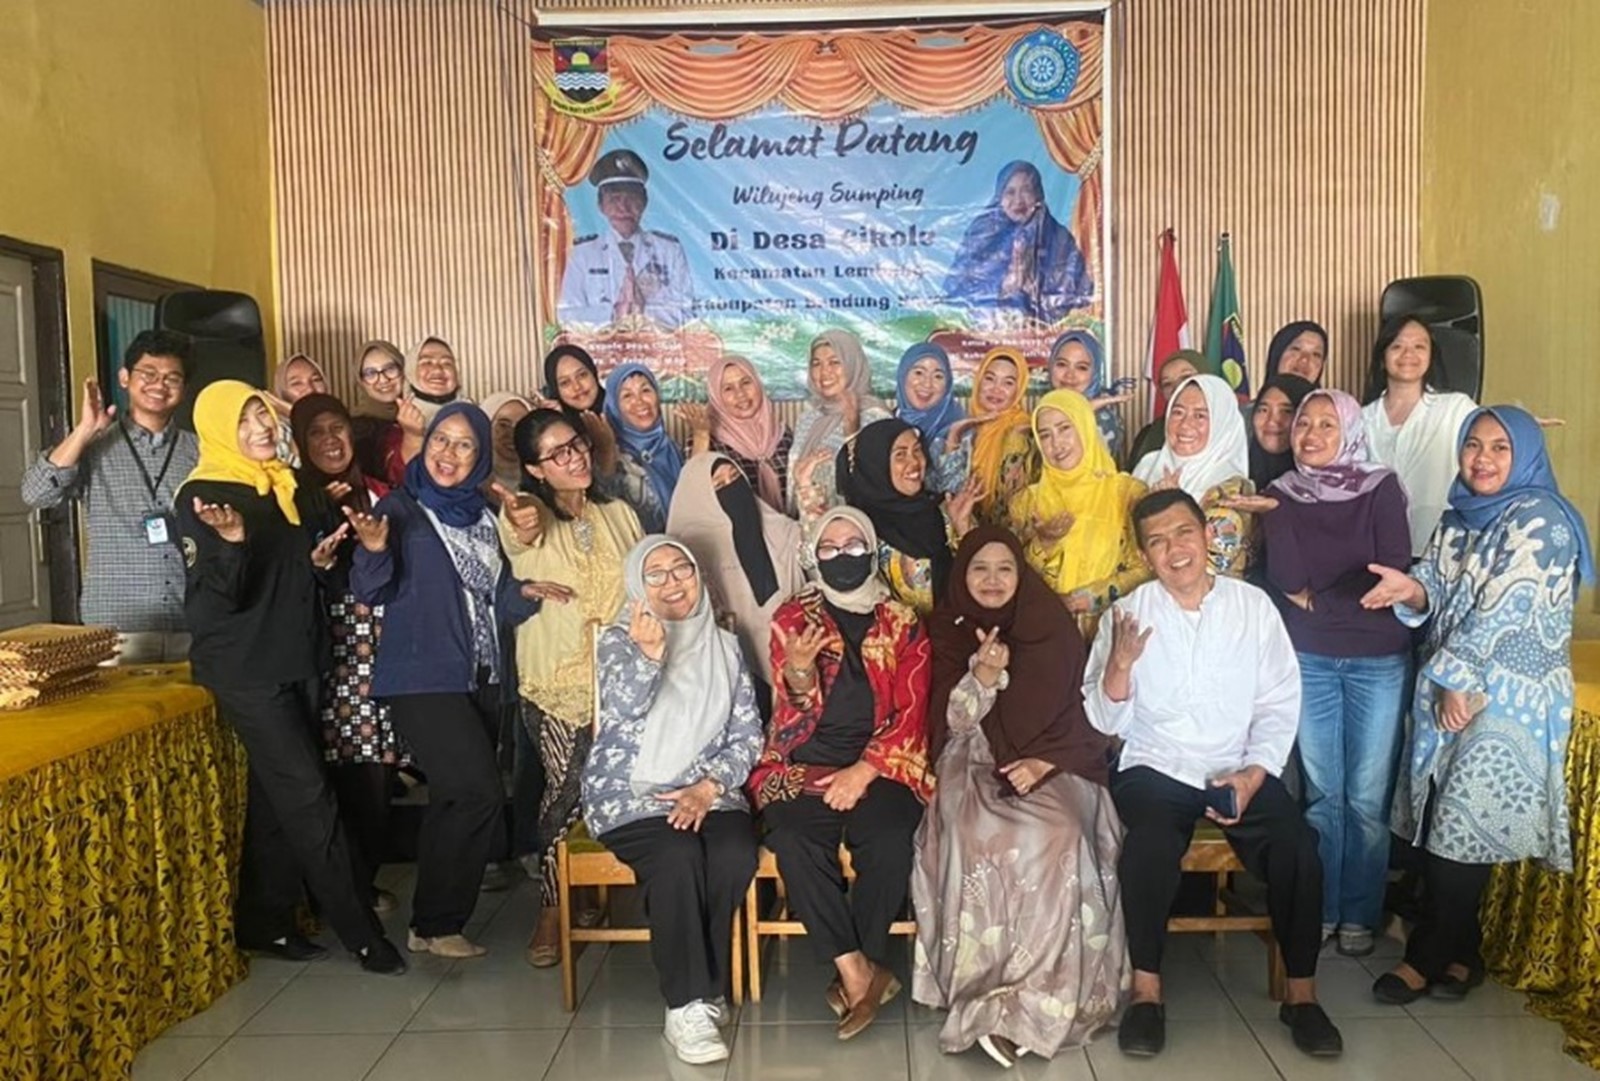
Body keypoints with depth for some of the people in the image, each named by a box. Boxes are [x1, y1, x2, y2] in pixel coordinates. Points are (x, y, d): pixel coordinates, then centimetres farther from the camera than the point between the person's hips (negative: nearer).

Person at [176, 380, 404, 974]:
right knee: (309, 797, -7)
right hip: (246, 669, -7)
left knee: (278, 798, 11)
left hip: (293, 661, 7)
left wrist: (317, 558, 5)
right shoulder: (202, 496, -10)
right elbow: (213, 599, -18)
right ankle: (360, 930, 0)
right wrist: (231, 540, -34)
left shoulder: (281, 485, 13)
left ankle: (263, 922, 22)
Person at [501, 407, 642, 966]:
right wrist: (517, 523, -56)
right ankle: (552, 908, 12)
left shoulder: (619, 514, 9)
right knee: (568, 788, -10)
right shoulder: (532, 517, -5)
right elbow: (519, 536, -31)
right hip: (557, 685, -3)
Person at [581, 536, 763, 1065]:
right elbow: (621, 711, -17)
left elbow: (748, 734, 6)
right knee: (678, 856, -32)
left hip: (707, 792, 3)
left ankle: (703, 992, -8)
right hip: (629, 794, -2)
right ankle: (687, 1007, -20)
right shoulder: (619, 640, 2)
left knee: (735, 854, -28)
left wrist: (709, 787, -10)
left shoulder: (725, 646, 10)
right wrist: (649, 654, -34)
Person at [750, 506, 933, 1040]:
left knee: (888, 841, -30)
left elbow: (910, 714, 2)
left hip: (882, 765, 0)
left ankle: (853, 972, -9)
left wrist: (864, 771, -12)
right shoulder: (793, 617, 9)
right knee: (794, 840, -30)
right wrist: (798, 671, -22)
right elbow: (797, 713, 1)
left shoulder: (903, 624, 9)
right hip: (803, 762, 0)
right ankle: (861, 973, -18)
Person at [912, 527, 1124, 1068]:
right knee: (983, 839, -33)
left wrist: (1045, 761, -13)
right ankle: (988, 989, -23)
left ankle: (1024, 1001, -26)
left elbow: (1078, 712, 4)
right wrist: (983, 675, -20)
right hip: (975, 765, 0)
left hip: (1050, 767, 0)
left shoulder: (1052, 627, 6)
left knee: (1057, 837, -33)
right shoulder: (948, 630, 6)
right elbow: (952, 722, -2)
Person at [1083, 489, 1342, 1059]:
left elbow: (1279, 703, 4)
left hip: (1241, 769, 2)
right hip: (1155, 767, -2)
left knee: (1296, 847, -23)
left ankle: (1301, 992, -2)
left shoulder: (1253, 605, 3)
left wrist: (1254, 773, -11)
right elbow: (1106, 721, -2)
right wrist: (1119, 664, -22)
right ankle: (1146, 990, -14)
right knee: (1150, 846, -31)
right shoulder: (1127, 614, -1)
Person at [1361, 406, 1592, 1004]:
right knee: (1437, 826, 7)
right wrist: (1412, 588, -14)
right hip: (1448, 691, 7)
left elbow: (1502, 608, -16)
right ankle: (1460, 952, 21)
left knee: (1462, 831, -4)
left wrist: (1456, 678, -14)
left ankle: (1427, 959, 8)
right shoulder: (1458, 519, 14)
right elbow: (1438, 592, 9)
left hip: (1510, 699, -7)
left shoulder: (1539, 519, -10)